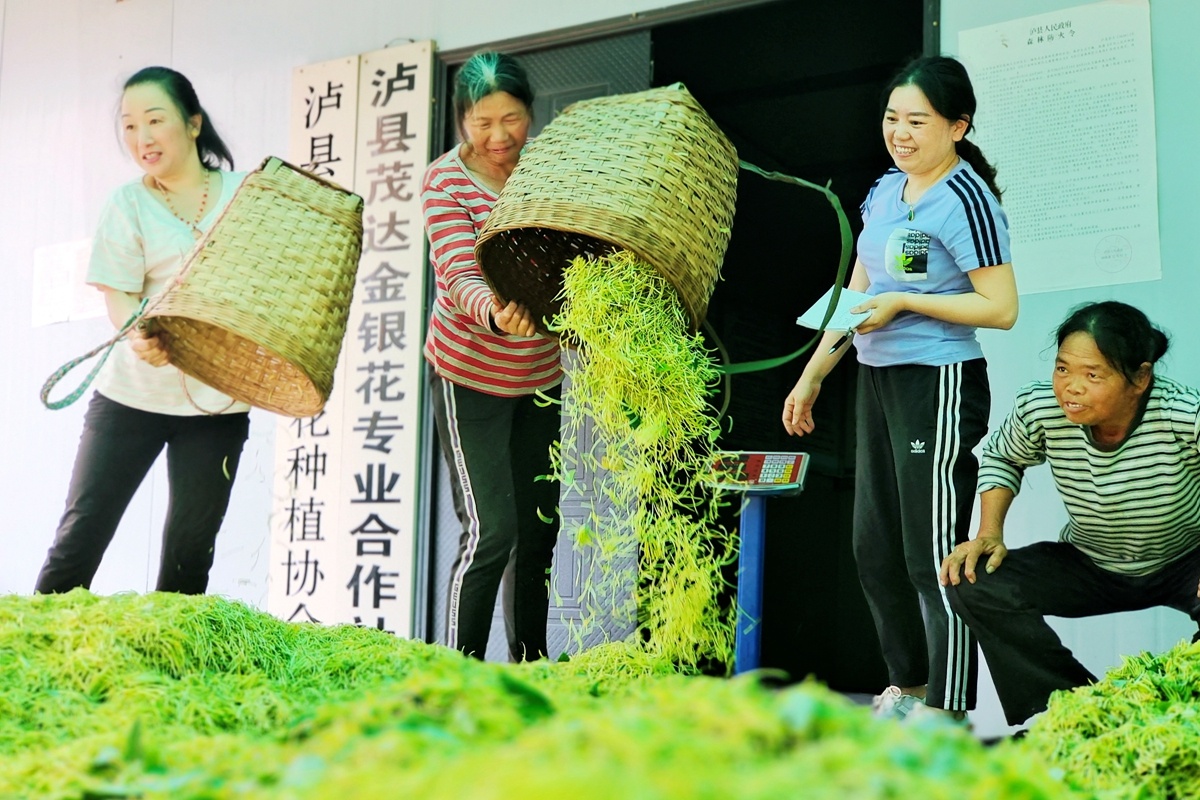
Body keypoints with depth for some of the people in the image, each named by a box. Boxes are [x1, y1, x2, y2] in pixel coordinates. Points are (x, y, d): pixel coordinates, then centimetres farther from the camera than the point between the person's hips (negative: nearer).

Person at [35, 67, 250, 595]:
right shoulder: (127, 205, -1)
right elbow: (119, 296, -8)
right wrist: (141, 339, -30)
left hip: (218, 399, 1)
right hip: (132, 393, -1)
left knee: (190, 551, 5)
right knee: (81, 532, -2)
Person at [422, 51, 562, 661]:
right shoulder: (446, 182, -12)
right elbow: (460, 276, -25)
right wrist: (493, 313, -46)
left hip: (539, 376, 5)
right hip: (468, 376, -5)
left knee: (539, 529, 11)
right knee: (491, 530, -14)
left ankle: (530, 666, 26)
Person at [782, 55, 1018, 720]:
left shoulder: (965, 200, -12)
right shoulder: (884, 191, 12)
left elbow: (1001, 308, -16)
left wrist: (903, 302, -18)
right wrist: (811, 376, 17)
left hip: (939, 384, -9)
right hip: (876, 380, 9)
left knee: (934, 556, -5)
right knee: (874, 548, 14)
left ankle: (949, 715, 4)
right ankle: (906, 689, 27)